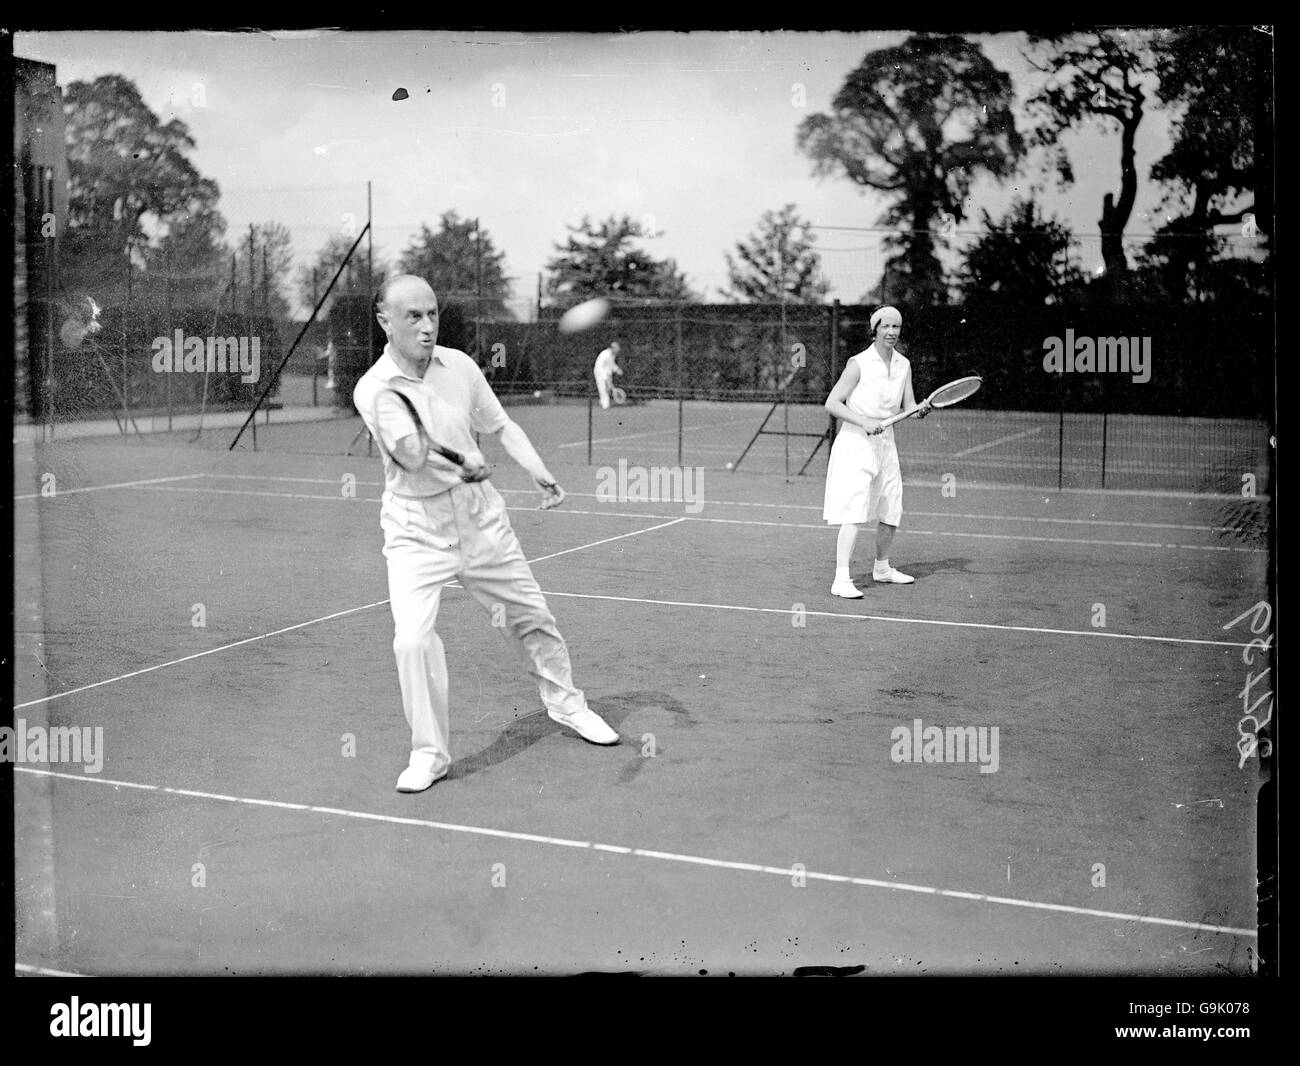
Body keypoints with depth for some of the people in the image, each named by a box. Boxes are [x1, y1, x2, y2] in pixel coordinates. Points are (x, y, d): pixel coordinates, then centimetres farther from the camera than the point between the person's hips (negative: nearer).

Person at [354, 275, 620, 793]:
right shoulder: (373, 389, -15)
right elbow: (411, 458, -27)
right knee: (412, 638, -20)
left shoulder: (459, 366, -1)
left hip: (482, 521, 4)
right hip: (416, 531, -4)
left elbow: (500, 426, 11)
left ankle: (564, 702, 40)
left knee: (532, 617, 14)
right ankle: (429, 752, -1)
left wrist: (538, 471, -2)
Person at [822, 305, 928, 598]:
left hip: (885, 445, 7)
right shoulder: (859, 363, -11)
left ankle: (882, 568, 36)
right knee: (853, 514, -17)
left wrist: (920, 409, -16)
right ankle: (841, 580, -20)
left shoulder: (904, 365, 8)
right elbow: (832, 403, -12)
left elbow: (908, 406, 7)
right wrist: (864, 422, -23)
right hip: (855, 444, -7)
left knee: (891, 514, 14)